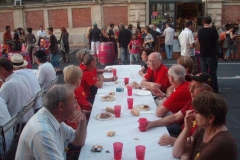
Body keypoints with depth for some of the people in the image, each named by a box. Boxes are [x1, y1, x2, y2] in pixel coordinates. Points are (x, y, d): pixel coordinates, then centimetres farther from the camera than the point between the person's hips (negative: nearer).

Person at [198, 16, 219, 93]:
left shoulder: (200, 31, 1)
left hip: (203, 55, 4)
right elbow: (217, 40, -1)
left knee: (203, 72, 9)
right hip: (212, 55, -4)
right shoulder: (213, 30, -12)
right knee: (212, 72, 4)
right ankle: (214, 89, 10)